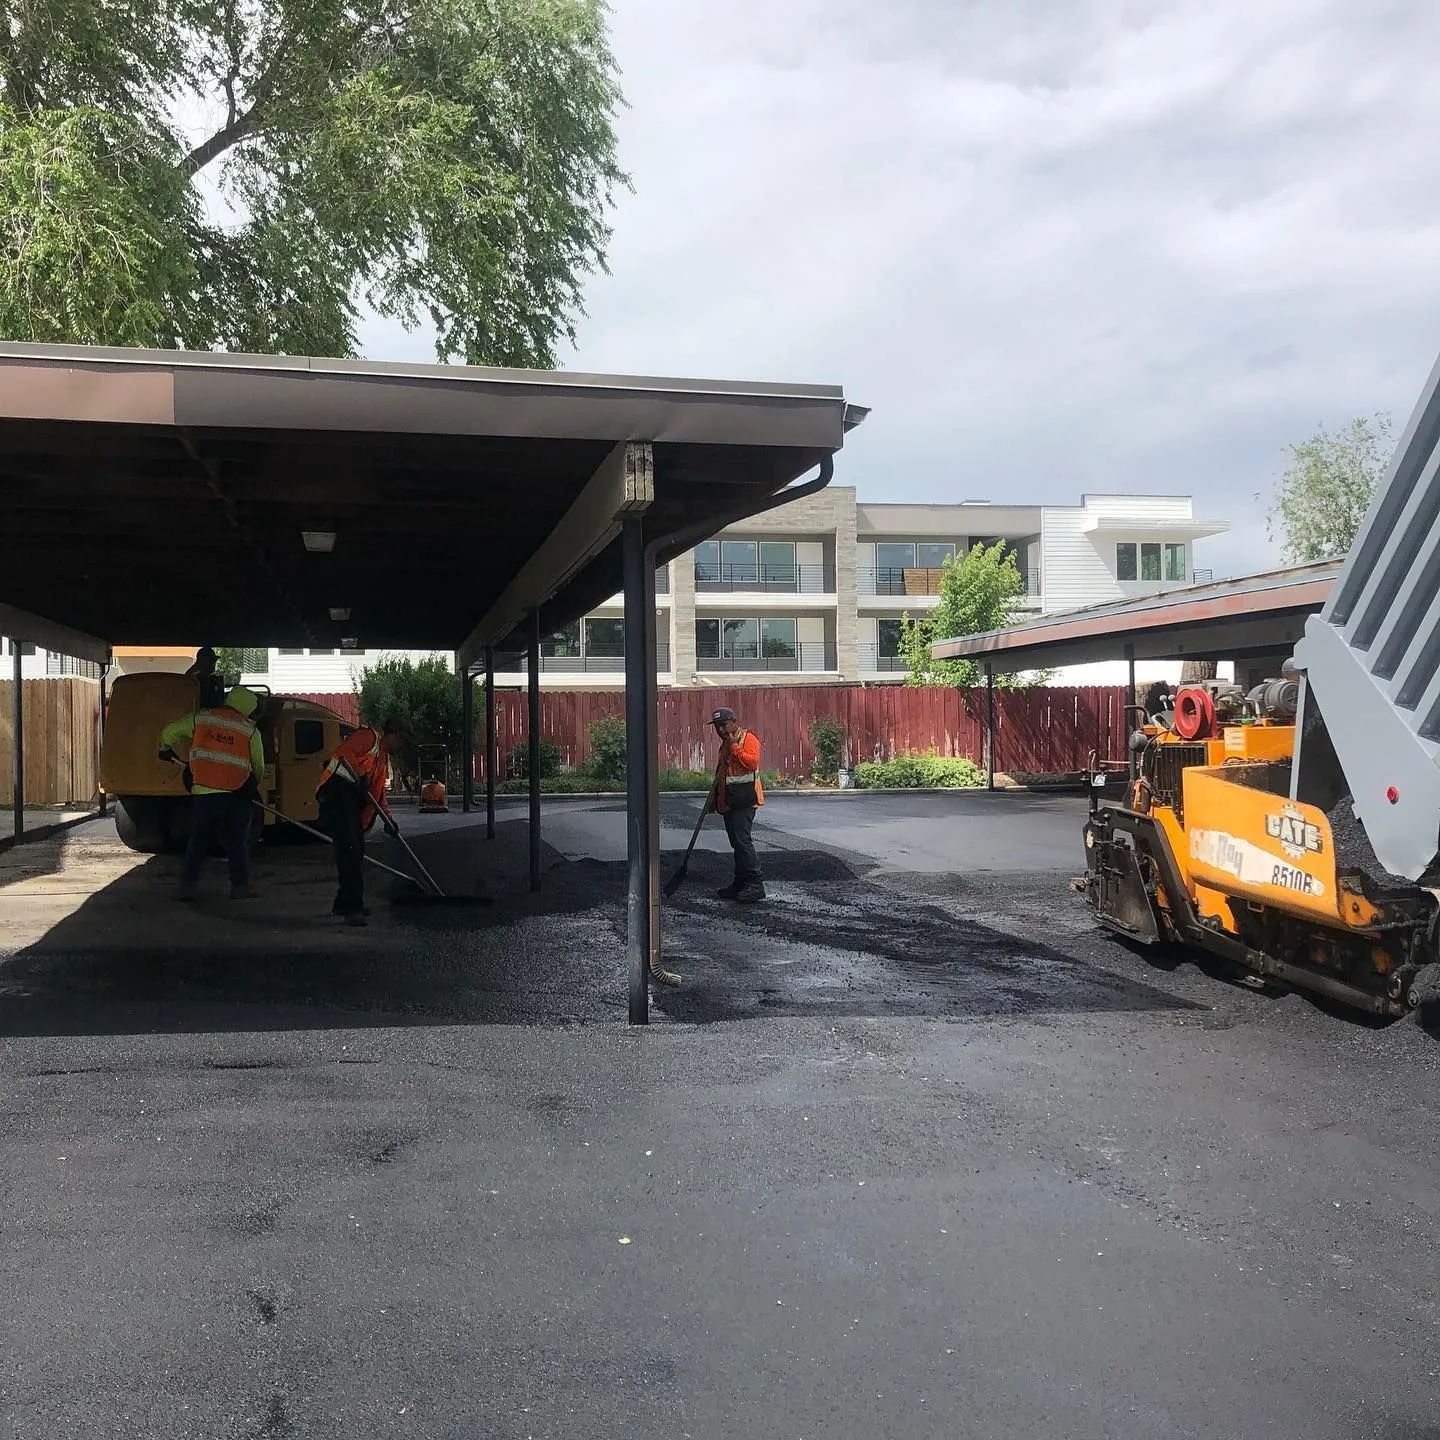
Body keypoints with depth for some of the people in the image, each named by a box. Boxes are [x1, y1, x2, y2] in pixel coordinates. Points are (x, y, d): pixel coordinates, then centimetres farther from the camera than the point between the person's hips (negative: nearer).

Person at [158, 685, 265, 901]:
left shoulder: (201, 718, 7)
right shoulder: (251, 731, 2)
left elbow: (169, 733, 17)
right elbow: (259, 768, 8)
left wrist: (165, 751, 38)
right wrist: (253, 787, 26)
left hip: (203, 791, 2)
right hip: (235, 792, -2)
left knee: (199, 840, 12)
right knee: (236, 841, 7)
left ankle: (187, 885, 7)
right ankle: (240, 885, 4)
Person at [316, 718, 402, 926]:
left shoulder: (384, 758, 27)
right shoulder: (369, 736, -2)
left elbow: (379, 792, 29)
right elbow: (343, 752, -18)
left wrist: (388, 818, 20)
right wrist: (359, 776, -20)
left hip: (353, 802, 10)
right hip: (337, 793, -10)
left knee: (357, 850, 11)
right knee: (348, 849, -15)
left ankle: (345, 904, 21)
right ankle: (351, 908, -18)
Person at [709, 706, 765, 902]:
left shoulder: (748, 738, -6)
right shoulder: (725, 744, 22)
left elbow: (753, 761, -22)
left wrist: (734, 747, -19)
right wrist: (714, 799, 26)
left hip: (744, 798, -9)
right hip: (728, 801, 9)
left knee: (742, 840, -15)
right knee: (736, 842, 10)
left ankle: (755, 884, -13)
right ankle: (740, 883, 14)